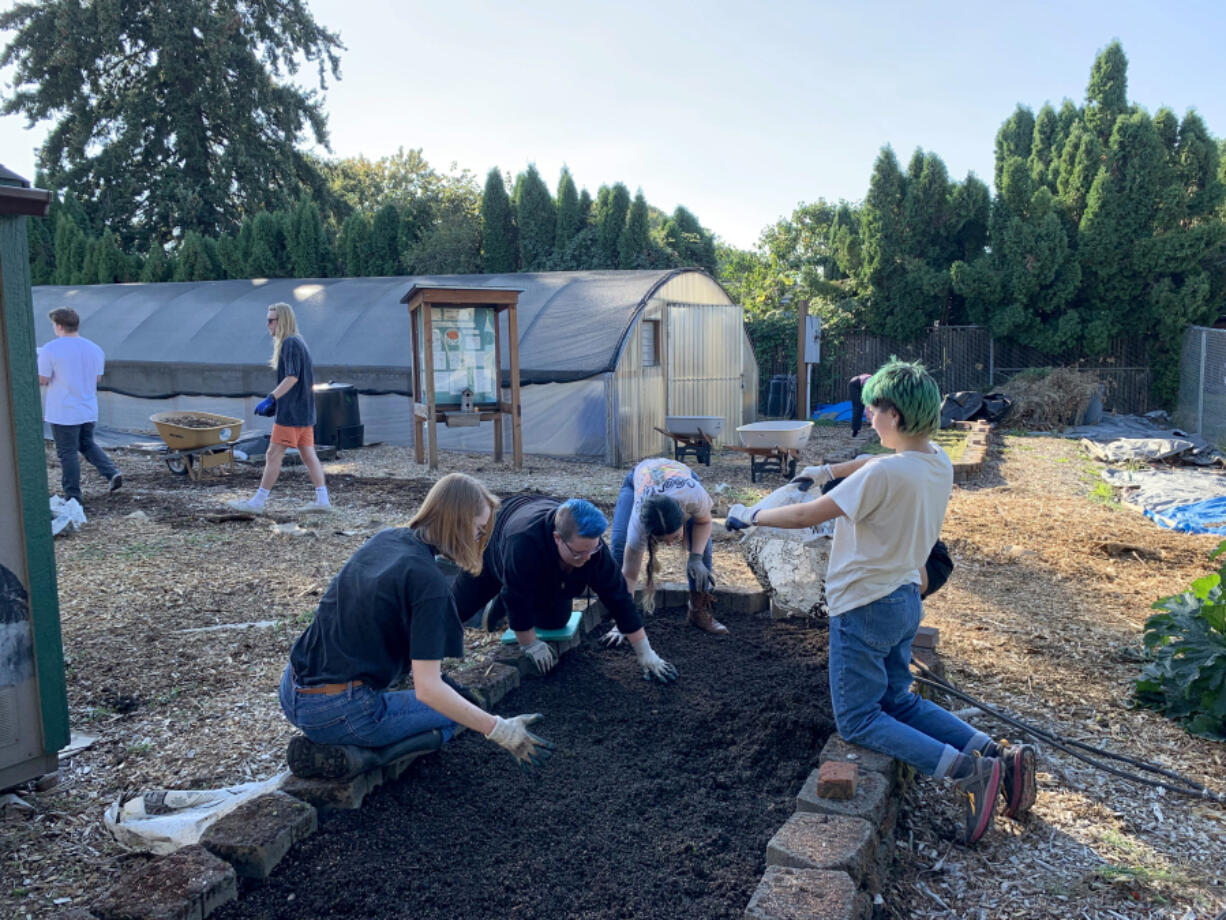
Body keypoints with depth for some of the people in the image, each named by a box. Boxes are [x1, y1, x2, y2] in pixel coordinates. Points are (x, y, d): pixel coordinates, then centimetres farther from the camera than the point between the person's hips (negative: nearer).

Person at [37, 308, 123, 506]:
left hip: (63, 413, -5)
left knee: (68, 453, 4)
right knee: (87, 444, 24)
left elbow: (41, 381, -14)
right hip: (89, 410, 5)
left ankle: (73, 497, 10)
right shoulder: (95, 349, 3)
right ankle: (113, 473, 6)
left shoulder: (50, 350, -15)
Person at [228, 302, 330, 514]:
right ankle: (322, 499, 7)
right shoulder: (299, 343, 17)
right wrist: (276, 402, 19)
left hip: (290, 413, -10)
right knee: (308, 455, 8)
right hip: (304, 411, 10)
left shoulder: (290, 343, -13)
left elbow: (292, 377, -22)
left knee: (273, 455, -4)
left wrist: (270, 399, -23)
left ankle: (257, 502, 2)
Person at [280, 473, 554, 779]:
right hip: (335, 713, -8)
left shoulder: (383, 539, 5)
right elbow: (427, 688, -22)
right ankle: (356, 755, -7)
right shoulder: (428, 581, -19)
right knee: (452, 715, 12)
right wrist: (500, 731, -18)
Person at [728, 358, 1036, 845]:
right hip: (906, 599, 8)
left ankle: (963, 770, -11)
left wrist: (749, 517, -6)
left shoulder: (884, 473, -27)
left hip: (865, 608, -8)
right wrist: (827, 471, 23)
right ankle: (999, 755, 7)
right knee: (899, 702, 22)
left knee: (858, 719, 5)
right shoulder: (938, 463, -2)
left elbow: (805, 516, -21)